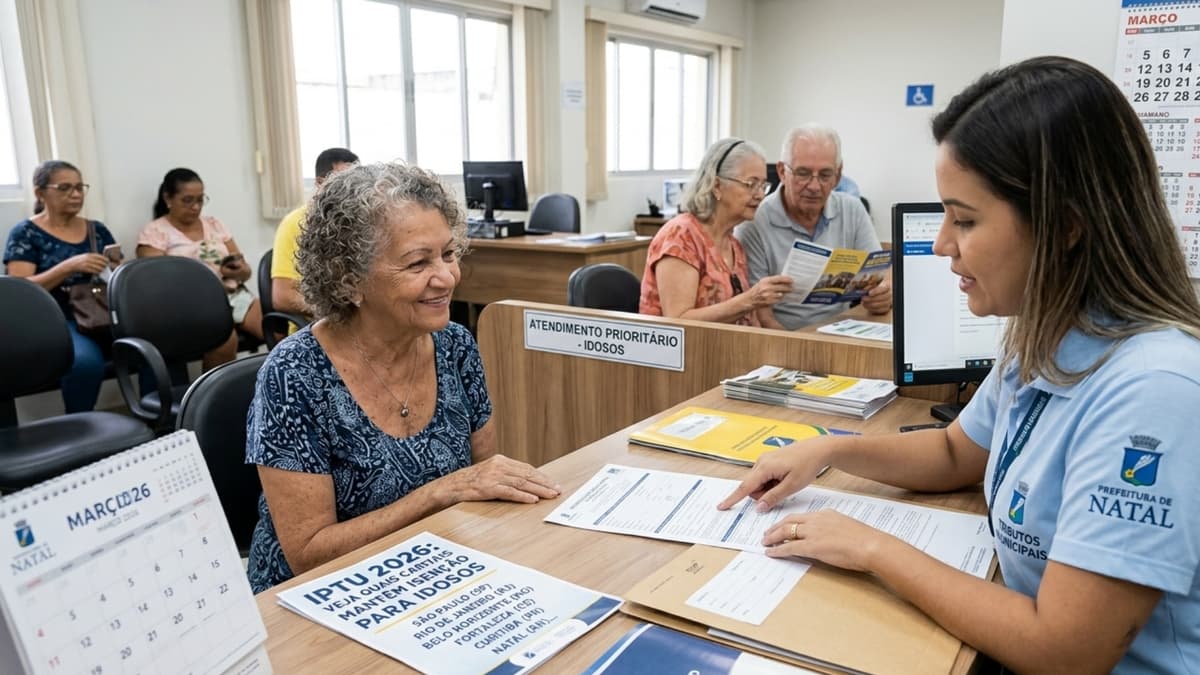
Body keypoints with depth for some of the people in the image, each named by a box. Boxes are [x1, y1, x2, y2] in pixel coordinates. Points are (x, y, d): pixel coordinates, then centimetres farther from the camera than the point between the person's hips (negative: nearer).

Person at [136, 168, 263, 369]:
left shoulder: (214, 224, 19)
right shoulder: (154, 232, 5)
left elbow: (246, 270, 17)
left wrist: (239, 271, -9)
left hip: (235, 295, 5)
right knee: (225, 338, -37)